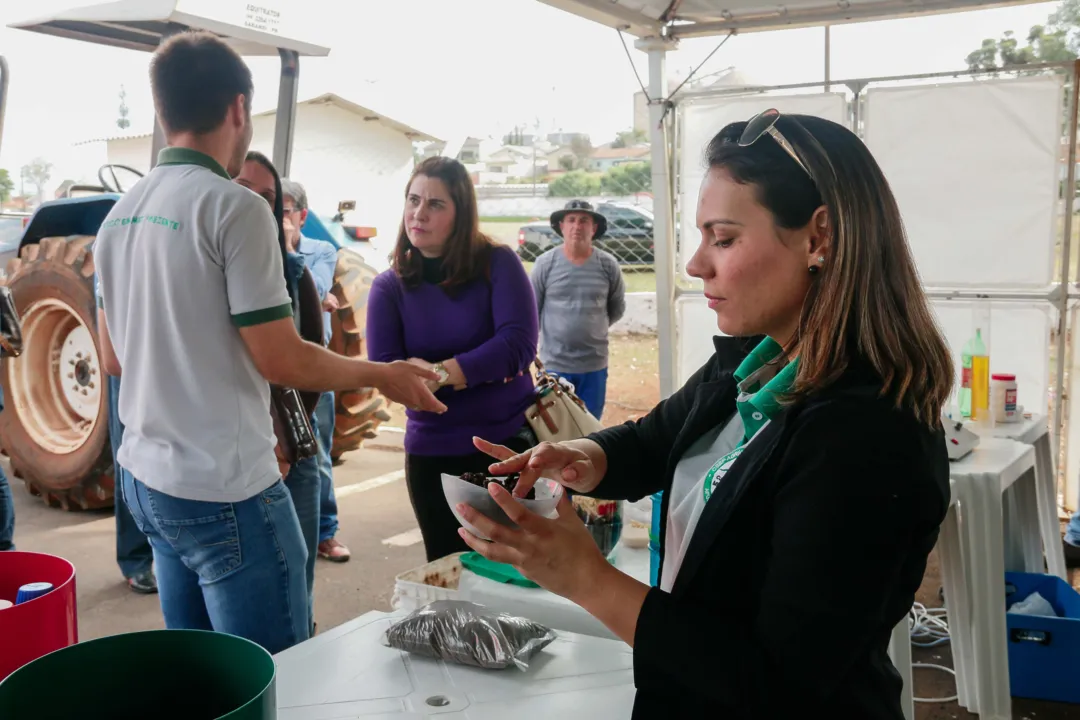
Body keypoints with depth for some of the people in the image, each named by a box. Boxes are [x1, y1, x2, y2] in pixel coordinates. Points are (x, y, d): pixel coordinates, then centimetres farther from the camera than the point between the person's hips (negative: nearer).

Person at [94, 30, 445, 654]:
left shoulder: (120, 215, 8)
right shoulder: (236, 208, -15)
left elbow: (114, 358, 16)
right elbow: (283, 361, -16)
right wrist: (384, 376, -1)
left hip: (145, 478, 8)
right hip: (224, 488, -8)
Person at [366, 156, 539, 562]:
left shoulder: (498, 263, -6)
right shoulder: (389, 286, -2)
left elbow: (518, 345, -17)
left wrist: (436, 373, -21)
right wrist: (479, 369, -18)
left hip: (509, 443, -1)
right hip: (433, 455, 2)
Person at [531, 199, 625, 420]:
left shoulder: (608, 264, -3)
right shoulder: (545, 263, -6)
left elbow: (617, 308, 11)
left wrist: (593, 328, 9)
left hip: (595, 364, 1)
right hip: (554, 364, -1)